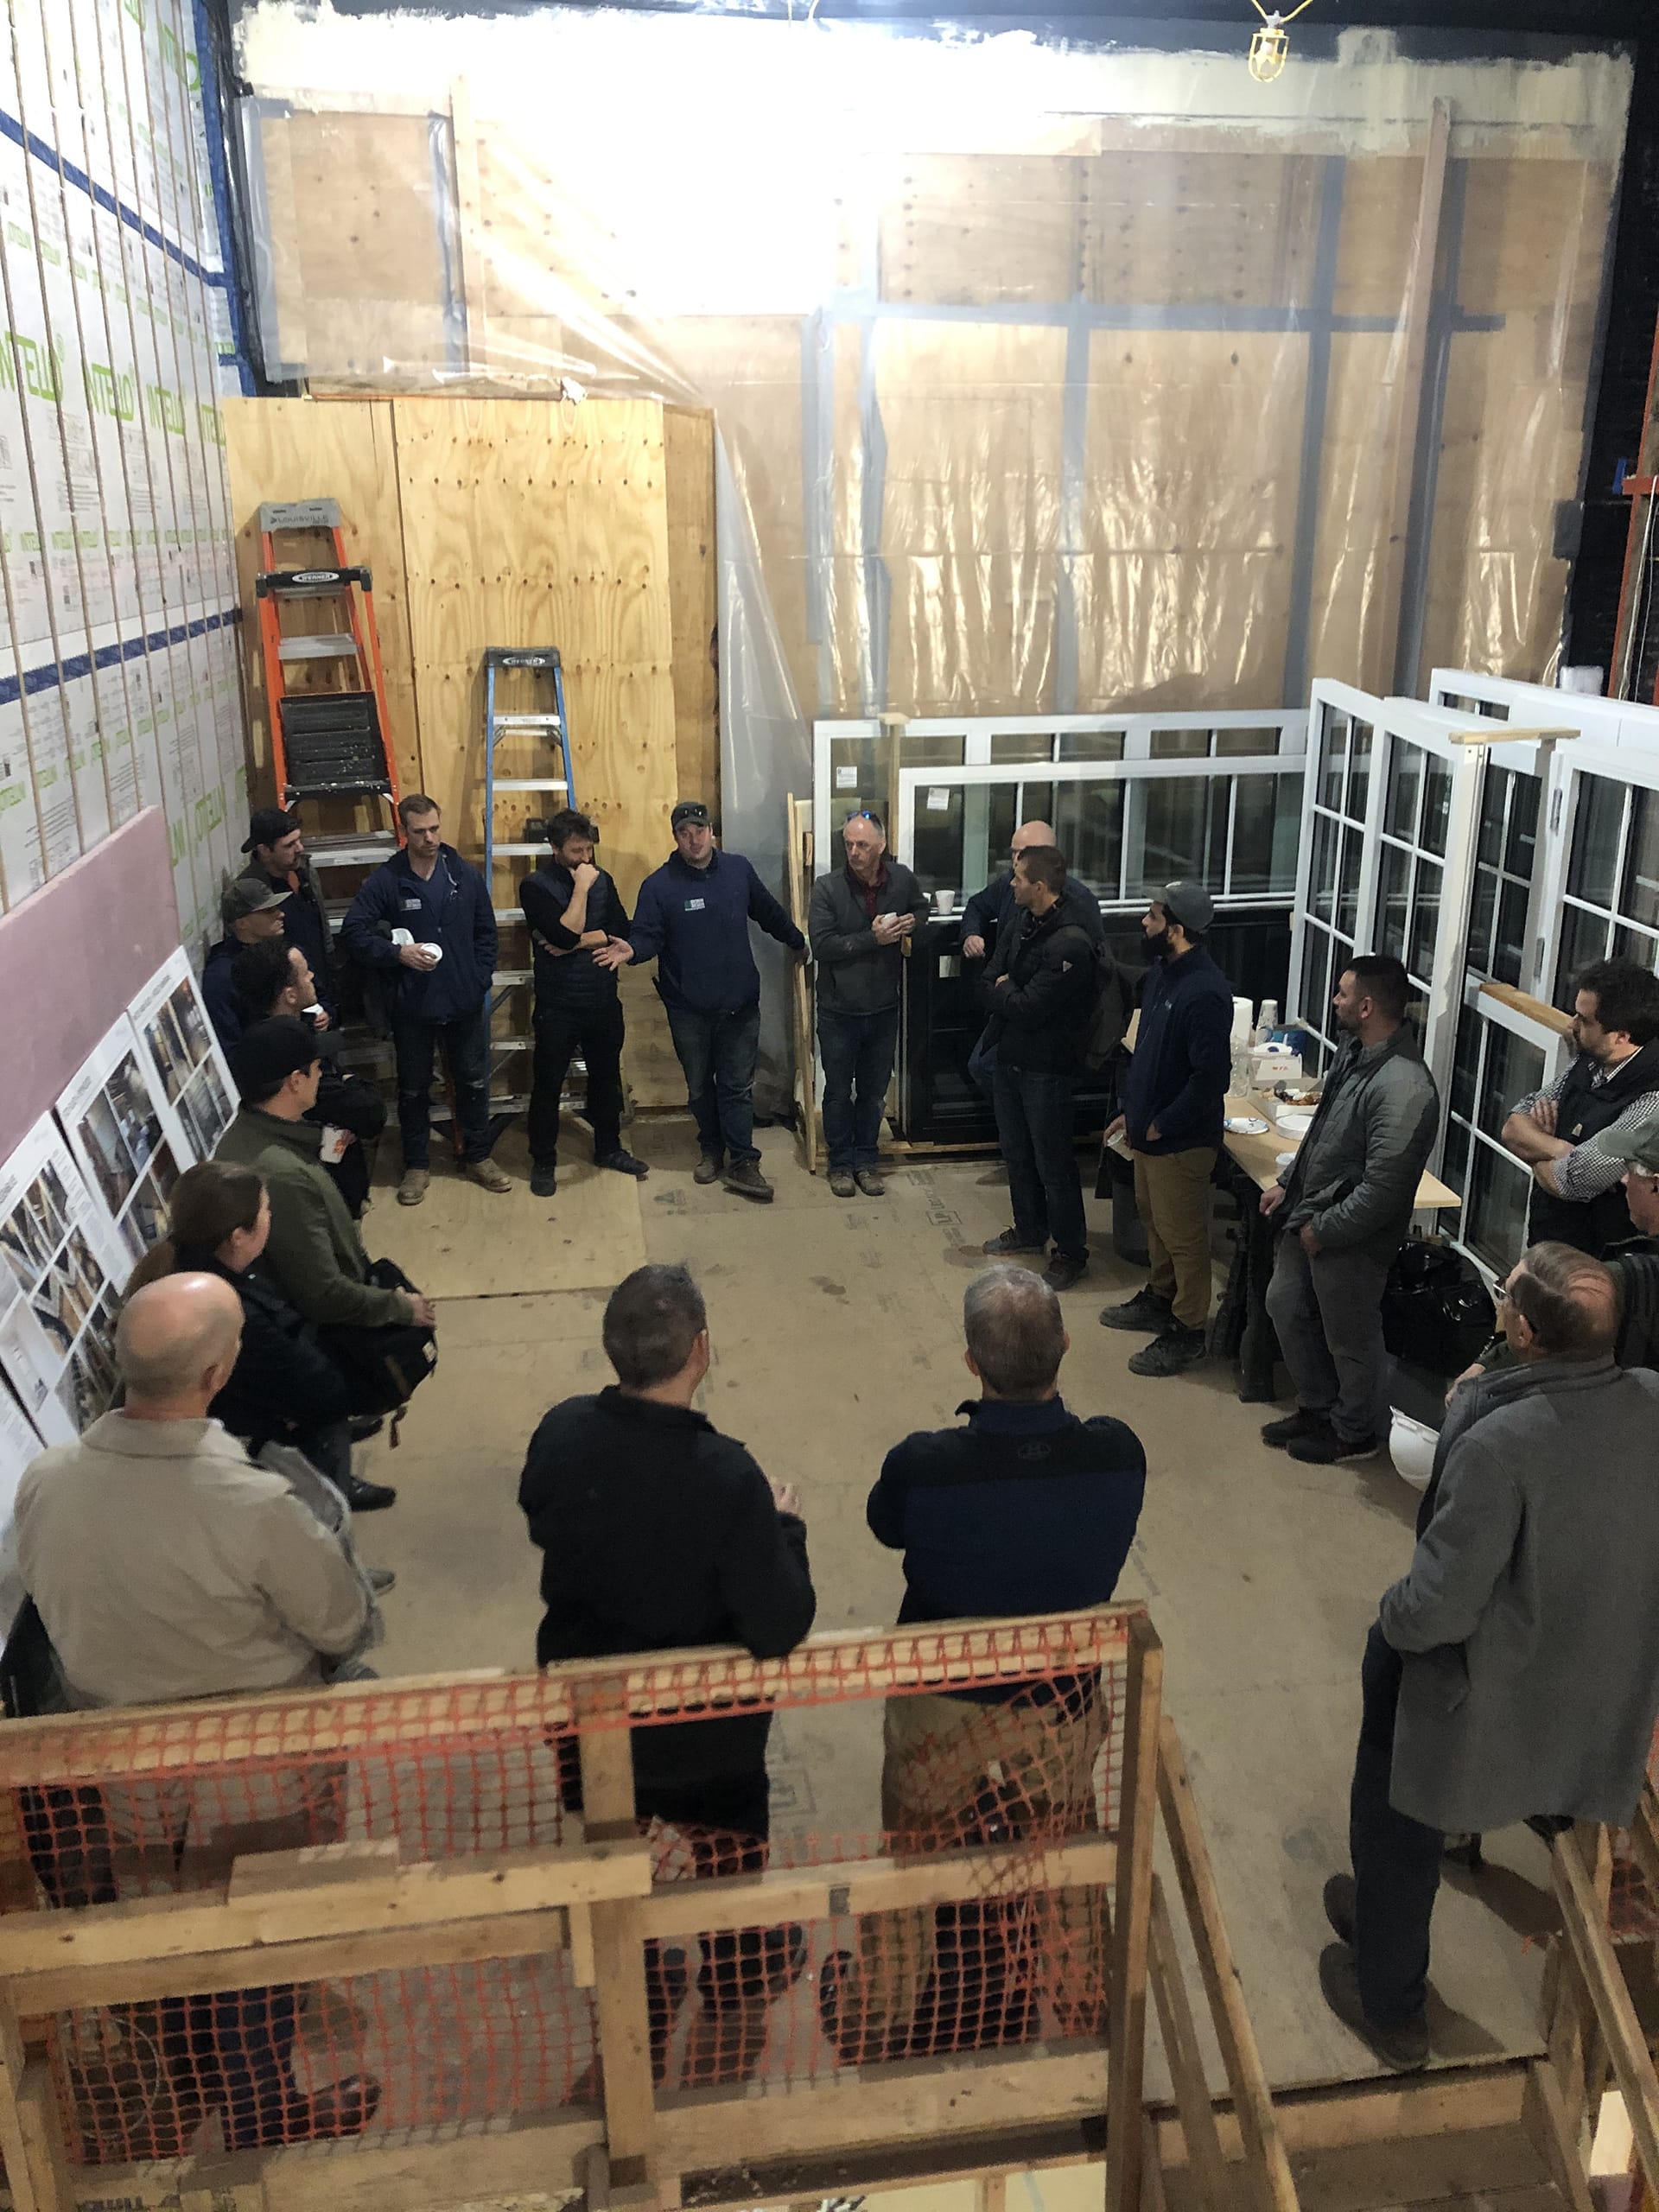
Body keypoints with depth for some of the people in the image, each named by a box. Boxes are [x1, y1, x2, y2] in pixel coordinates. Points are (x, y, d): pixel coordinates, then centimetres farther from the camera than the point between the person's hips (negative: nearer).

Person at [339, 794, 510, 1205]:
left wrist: (481, 979, -1)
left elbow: (486, 932, 7)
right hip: (412, 1006, -2)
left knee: (474, 1082, 13)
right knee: (413, 1089, 12)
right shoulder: (386, 880, -9)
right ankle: (417, 1165, 28)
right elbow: (353, 932, -10)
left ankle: (477, 1157, 31)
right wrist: (397, 953, -21)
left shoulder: (465, 875, -1)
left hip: (465, 1003, 2)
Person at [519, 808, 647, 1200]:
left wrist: (575, 943, -16)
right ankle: (543, 1162, 19)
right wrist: (581, 888, -19)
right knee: (548, 1084, 5)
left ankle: (608, 1148, 35)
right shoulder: (536, 886, -11)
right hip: (558, 1006, -4)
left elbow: (621, 931, -6)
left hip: (603, 1000, 5)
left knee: (606, 1077, 17)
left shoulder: (601, 879, 4)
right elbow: (565, 934, -23)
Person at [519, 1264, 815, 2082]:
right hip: (702, 1740, -3)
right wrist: (786, 1526, -12)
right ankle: (733, 2029, 47)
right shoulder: (727, 1478, -34)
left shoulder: (561, 1434, -20)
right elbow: (779, 1628, -26)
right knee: (730, 1863, 25)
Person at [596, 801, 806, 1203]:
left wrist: (797, 941, 27)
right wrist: (631, 949, -33)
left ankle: (740, 1163, 5)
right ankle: (711, 1150, 30)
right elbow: (648, 936, -11)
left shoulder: (738, 869, 2)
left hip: (739, 1003, 1)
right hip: (688, 1007, -1)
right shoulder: (658, 886, -7)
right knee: (700, 1085, 13)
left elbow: (769, 912, 16)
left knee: (738, 1086, 2)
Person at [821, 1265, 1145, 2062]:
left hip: (942, 1711, -2)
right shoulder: (1119, 1455, -26)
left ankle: (891, 2011, 51)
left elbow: (885, 1525, -10)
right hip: (1063, 1706, 2)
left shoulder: (922, 1466, -34)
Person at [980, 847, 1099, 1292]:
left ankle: (1071, 1253, 17)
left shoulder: (1070, 946, -26)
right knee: (1016, 1151, 22)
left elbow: (1028, 1009, -25)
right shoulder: (1019, 921, 0)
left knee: (1054, 1163, 2)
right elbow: (987, 982, 3)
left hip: (1046, 1067, -8)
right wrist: (1009, 996, -15)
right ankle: (1030, 1230, 41)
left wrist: (1001, 992, -8)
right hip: (1010, 1055, 9)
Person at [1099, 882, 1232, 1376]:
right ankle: (1160, 1298, 43)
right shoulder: (1162, 973, 3)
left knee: (1182, 1235, 5)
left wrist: (1161, 1126, -19)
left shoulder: (1204, 992, -27)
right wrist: (1131, 1110, 15)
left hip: (1182, 1139, -9)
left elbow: (1211, 1077, -28)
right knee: (1153, 1219, 24)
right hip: (1149, 1127, 9)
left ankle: (1188, 1330, 20)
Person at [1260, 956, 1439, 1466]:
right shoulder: (1354, 1051, 0)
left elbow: (1382, 1189, -28)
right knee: (1285, 1306, 23)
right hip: (1309, 1214, 10)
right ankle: (1317, 1407, 44)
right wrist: (1287, 1183, 12)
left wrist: (1324, 1230, -19)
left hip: (1351, 1238, -9)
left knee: (1350, 1338, 11)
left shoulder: (1404, 1089, -31)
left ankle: (1357, 1433, 36)